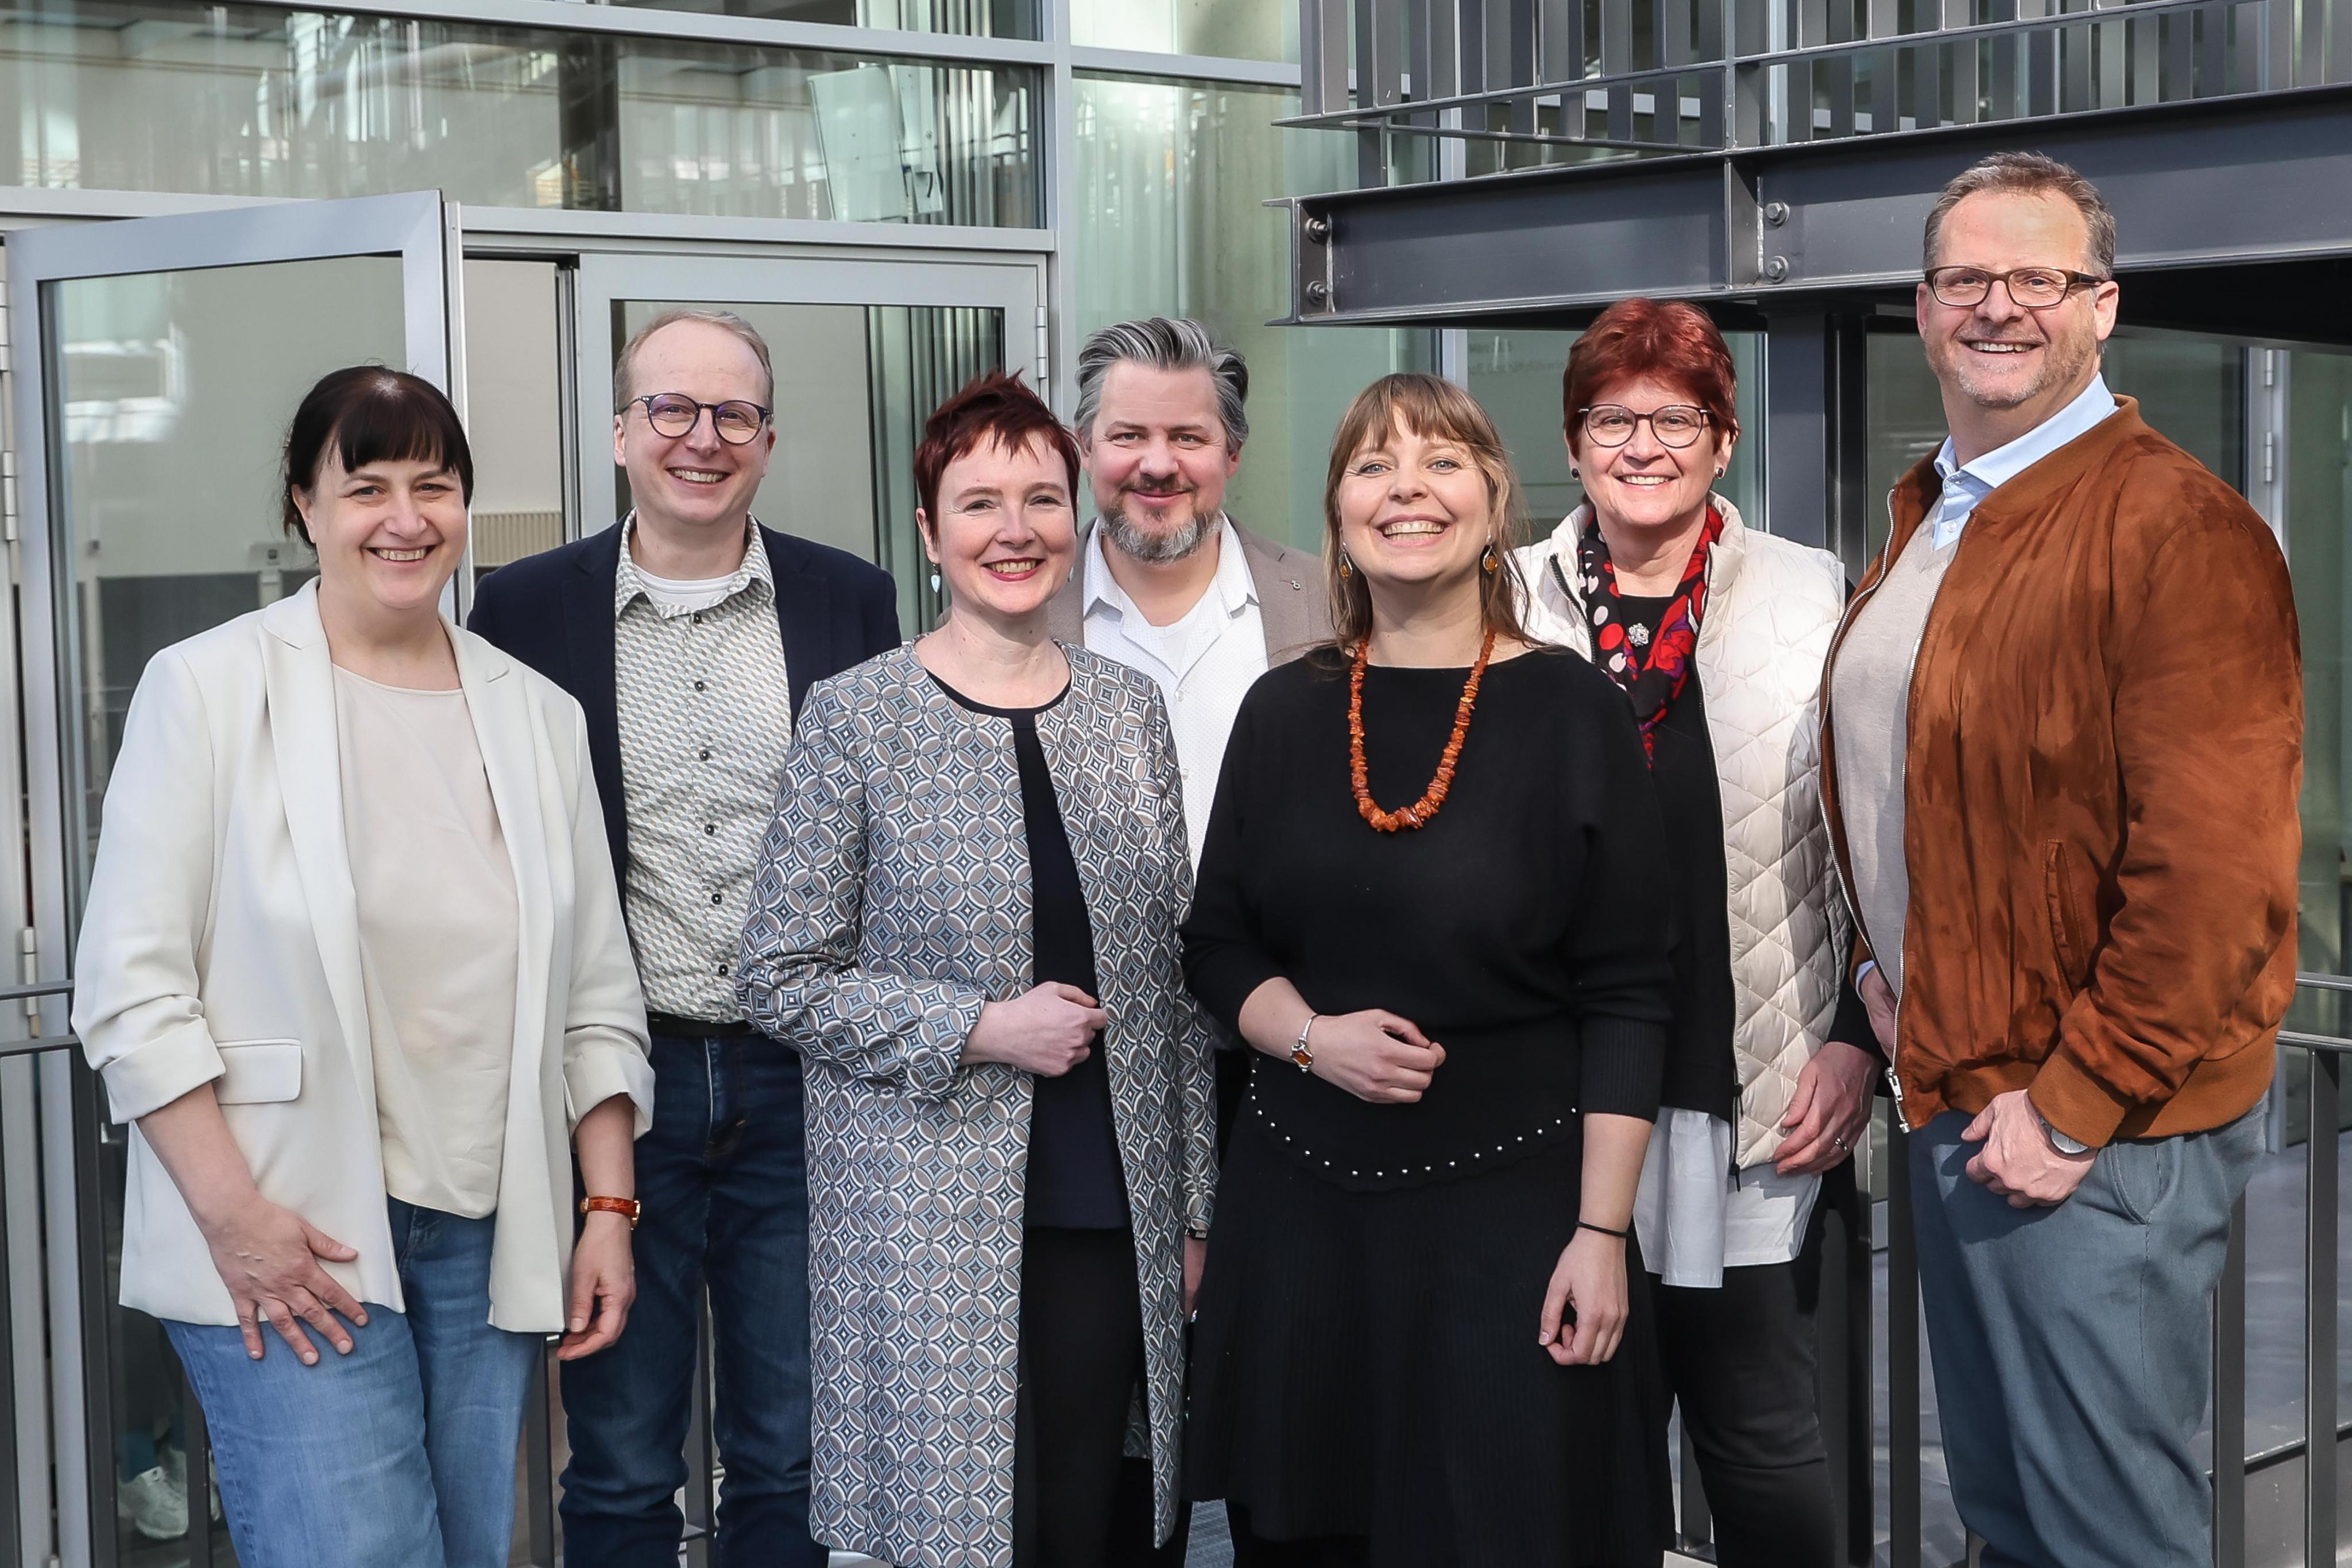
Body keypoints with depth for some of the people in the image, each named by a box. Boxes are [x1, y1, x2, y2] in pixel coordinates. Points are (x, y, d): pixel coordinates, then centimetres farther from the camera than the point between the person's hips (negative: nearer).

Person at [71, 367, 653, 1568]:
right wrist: (234, 1213, -13)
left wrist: (608, 1211, 6)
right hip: (286, 1239, -4)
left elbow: (597, 998, 13)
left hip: (491, 1240, 5)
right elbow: (131, 985, -6)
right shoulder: (208, 687, -2)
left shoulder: (538, 715, 11)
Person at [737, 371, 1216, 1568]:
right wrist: (983, 1029, -14)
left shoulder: (1129, 710, 8)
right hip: (930, 1232, -3)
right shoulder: (854, 718, -4)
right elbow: (782, 979, -4)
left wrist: (1195, 1206, 10)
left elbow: (1175, 982, 11)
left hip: (1114, 1220, 4)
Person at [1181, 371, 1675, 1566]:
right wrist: (1313, 1036, -9)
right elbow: (1217, 946, 12)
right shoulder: (1285, 712, 5)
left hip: (1511, 1202, -3)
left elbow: (1625, 1000, -5)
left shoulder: (1574, 714, -5)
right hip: (1299, 1201, 3)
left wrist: (1601, 1231, -10)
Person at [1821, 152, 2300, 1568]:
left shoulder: (2177, 530, -16)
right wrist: (1888, 966, 10)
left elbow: (2214, 868, -22)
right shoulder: (1930, 515, 12)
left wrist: (2075, 1106, -20)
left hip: (2099, 1133, -8)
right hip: (1951, 1100, 8)